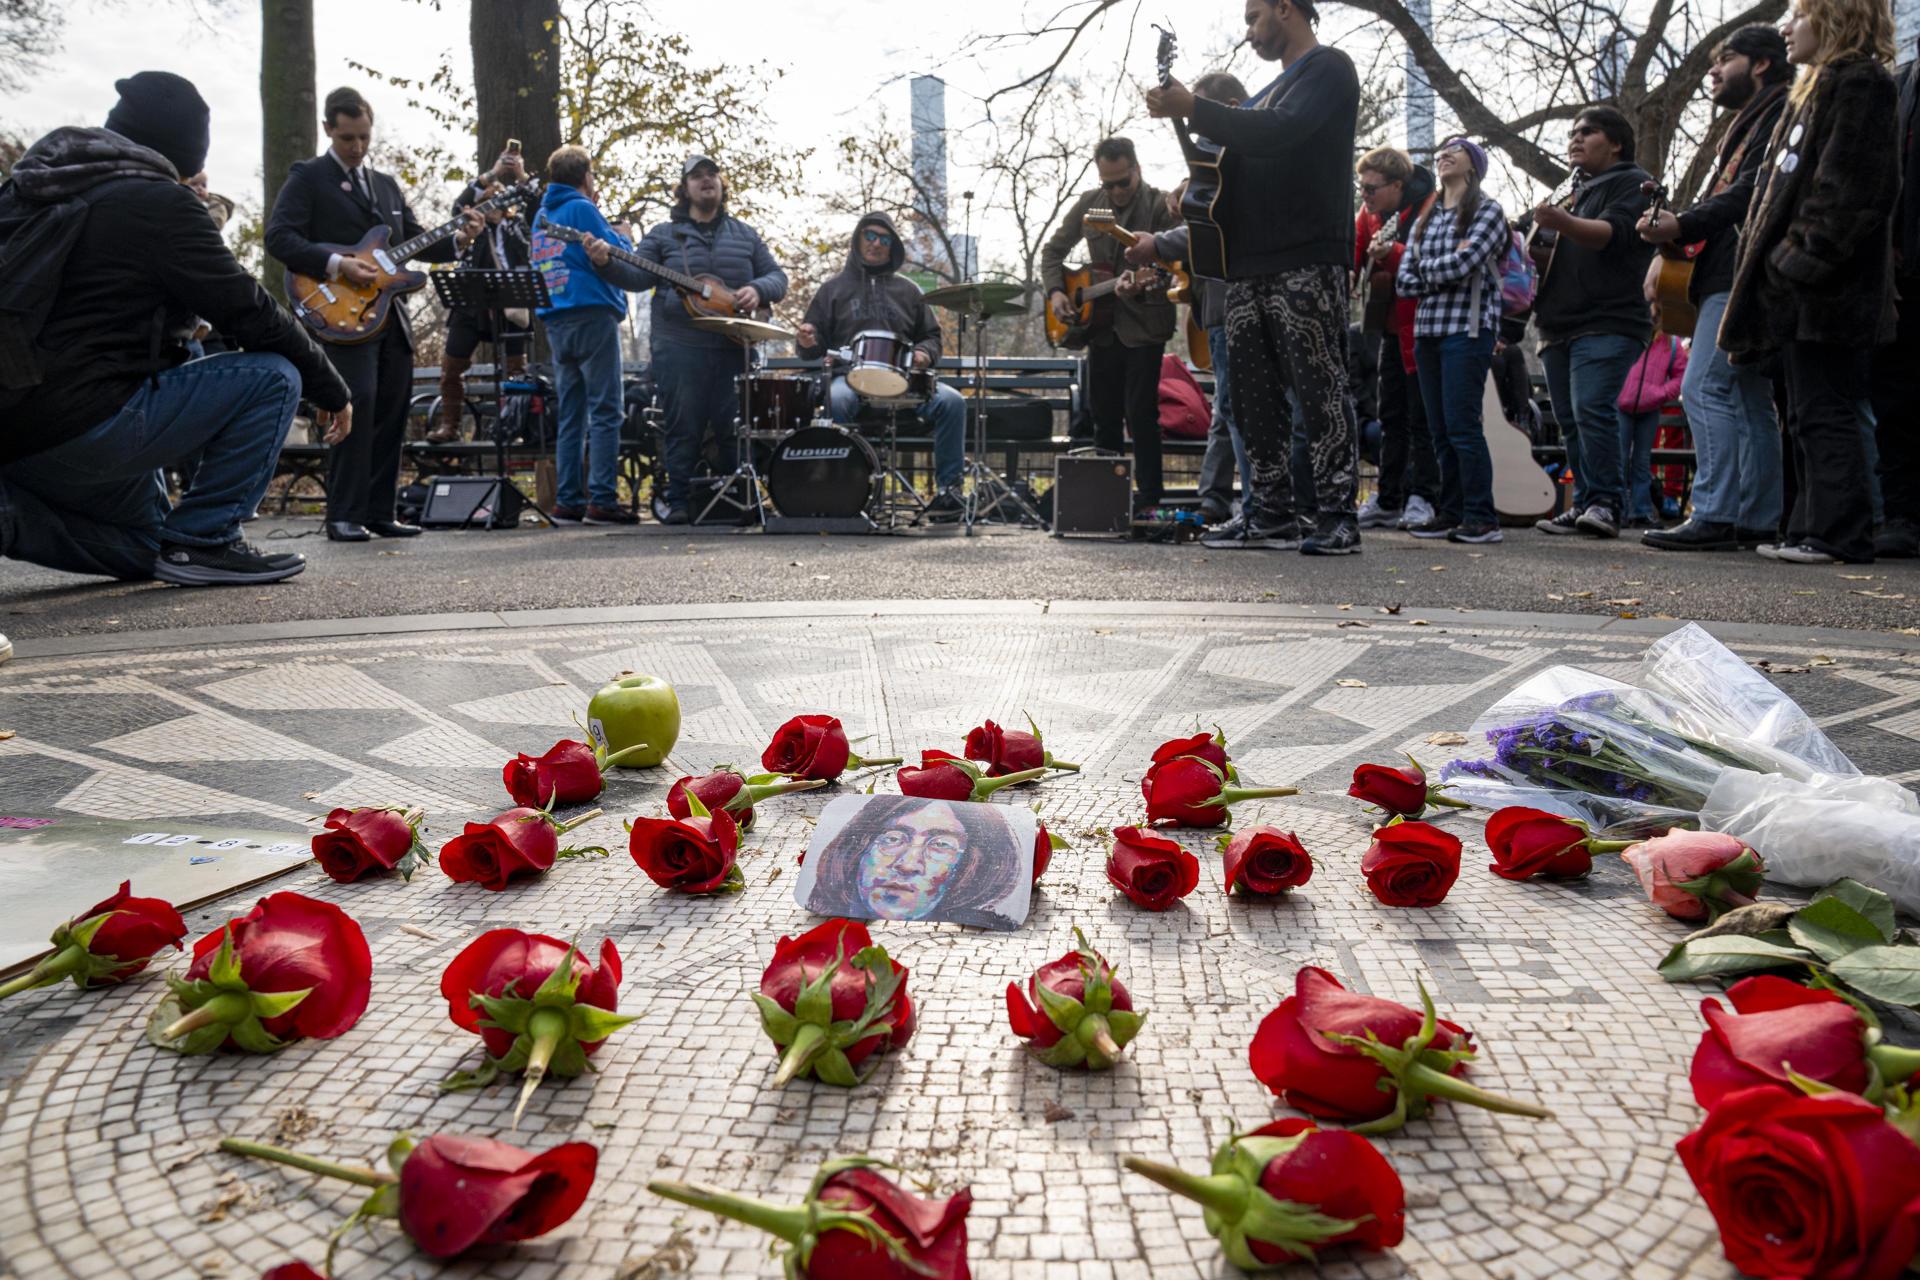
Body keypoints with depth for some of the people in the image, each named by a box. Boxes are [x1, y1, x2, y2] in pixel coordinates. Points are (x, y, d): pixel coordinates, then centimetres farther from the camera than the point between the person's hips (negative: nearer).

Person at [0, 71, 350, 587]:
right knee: (272, 376, -1)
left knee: (146, 548, 27)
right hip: (85, 423, -9)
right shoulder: (157, 201, -9)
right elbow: (249, 312, -9)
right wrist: (332, 389, 2)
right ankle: (202, 540, -4)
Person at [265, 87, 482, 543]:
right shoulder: (307, 177, 1)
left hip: (391, 315, 7)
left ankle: (379, 513, 11)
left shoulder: (386, 185, 22)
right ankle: (344, 517, -12)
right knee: (358, 403, -18)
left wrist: (457, 240, 4)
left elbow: (413, 242, 23)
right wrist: (337, 265, -20)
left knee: (392, 413, 5)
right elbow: (279, 237, -9)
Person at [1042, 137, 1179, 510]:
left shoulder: (1161, 206, -7)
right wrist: (1055, 291, -1)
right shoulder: (1088, 204, 7)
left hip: (1144, 324, -5)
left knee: (1140, 415, -8)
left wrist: (1143, 282, -32)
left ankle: (1149, 494, 1)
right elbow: (1053, 249, 14)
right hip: (1102, 325, 5)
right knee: (1104, 415, 10)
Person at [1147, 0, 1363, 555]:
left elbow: (1279, 133, -19)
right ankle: (1272, 514, 9)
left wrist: (1192, 108, -18)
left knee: (1320, 391, -9)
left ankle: (1338, 518, -6)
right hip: (1249, 265, 9)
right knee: (1253, 395, 5)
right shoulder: (1269, 92, 26)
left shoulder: (1328, 68, -1)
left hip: (1306, 260, -9)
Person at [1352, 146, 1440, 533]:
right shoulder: (1370, 212, 8)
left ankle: (1422, 498, 0)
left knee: (1421, 417, -6)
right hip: (1393, 329, 8)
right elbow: (1352, 252, 9)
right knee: (1391, 417, 12)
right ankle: (1388, 501, 18)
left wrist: (1393, 254, -34)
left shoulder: (1429, 209, -16)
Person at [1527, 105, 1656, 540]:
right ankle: (1584, 504, 8)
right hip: (1560, 325, 8)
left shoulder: (1633, 182, 2)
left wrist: (1565, 224, -34)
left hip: (1607, 321, -8)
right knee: (1569, 419, 4)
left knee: (1592, 410, -20)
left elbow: (1614, 233, -18)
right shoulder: (1573, 191, 27)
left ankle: (1606, 503, -16)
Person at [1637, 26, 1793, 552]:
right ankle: (1760, 519, 10)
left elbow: (1751, 193, -17)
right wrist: (1672, 244, 9)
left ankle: (1714, 515, -19)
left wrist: (1683, 225, -20)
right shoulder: (1751, 123, 28)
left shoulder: (1777, 112, -3)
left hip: (1740, 276, -11)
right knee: (1749, 399, 8)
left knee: (1705, 389, -16)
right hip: (1731, 276, 11)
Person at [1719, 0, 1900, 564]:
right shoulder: (1815, 90, 23)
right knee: (1809, 417, 11)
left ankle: (1839, 534, -6)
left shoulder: (1860, 84, -8)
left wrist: (1806, 258, -22)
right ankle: (1813, 529, 16)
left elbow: (1855, 186, -19)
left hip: (1827, 290, -10)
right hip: (1801, 290, 10)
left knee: (1824, 414, -9)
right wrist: (1775, 260, 16)